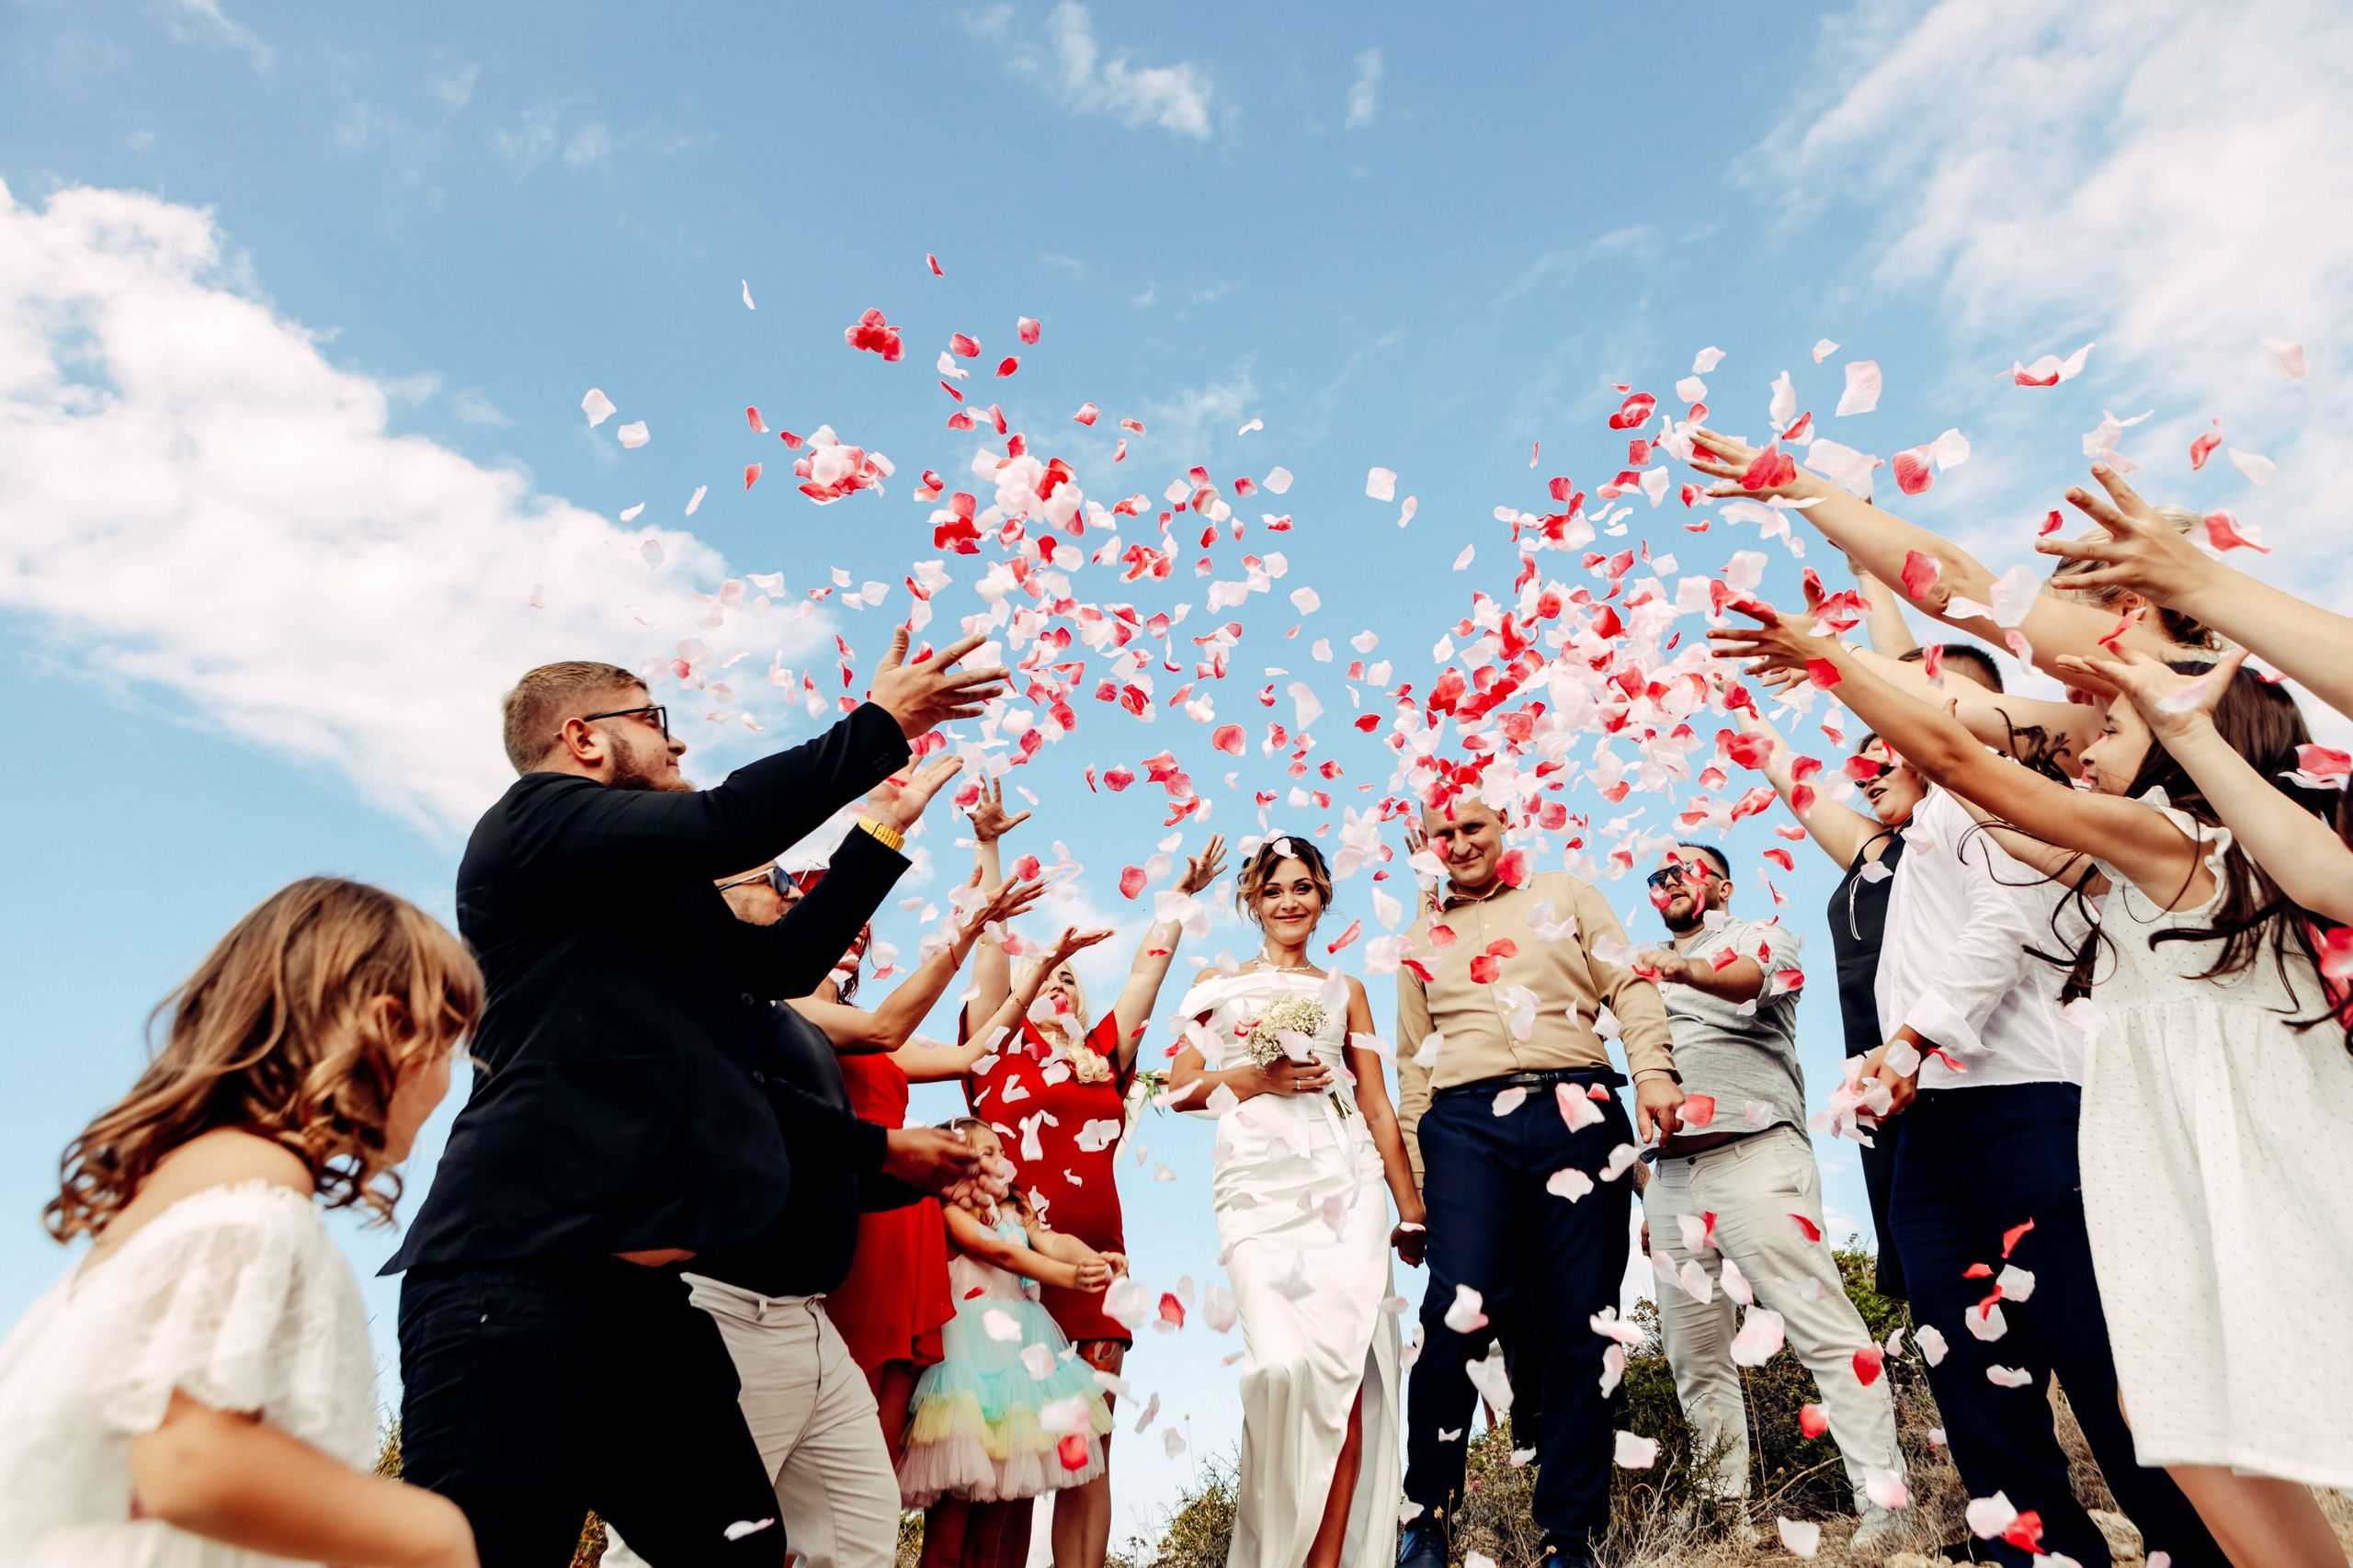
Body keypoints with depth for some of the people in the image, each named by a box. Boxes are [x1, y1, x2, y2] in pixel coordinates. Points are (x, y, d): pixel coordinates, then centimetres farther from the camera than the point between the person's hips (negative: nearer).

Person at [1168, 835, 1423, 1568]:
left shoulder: (1344, 990, 19)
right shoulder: (1218, 984, 18)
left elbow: (1377, 1103, 15)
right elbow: (1183, 1090, 11)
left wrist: (1410, 1208, 11)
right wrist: (1255, 1079, -5)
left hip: (1347, 1179, 2)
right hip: (1259, 1180, -1)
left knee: (1344, 1364, -10)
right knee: (1283, 1360, -18)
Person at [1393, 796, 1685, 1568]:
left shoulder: (1566, 895, 18)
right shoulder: (1421, 939, 21)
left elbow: (1630, 985, 8)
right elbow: (1412, 1063, 20)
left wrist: (1654, 1074, -8)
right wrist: (1413, 1174, 13)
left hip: (1576, 1113, 0)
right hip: (1466, 1123, 0)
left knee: (1579, 1322, 0)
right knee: (1461, 1306, -16)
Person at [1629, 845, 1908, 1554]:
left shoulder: (1758, 936, 10)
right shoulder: (1652, 978, 26)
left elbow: (1753, 979, -16)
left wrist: (1687, 970, -38)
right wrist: (1644, 1189, 17)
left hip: (1753, 1149, -5)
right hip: (1670, 1171, 6)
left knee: (1825, 1329, -11)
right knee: (1695, 1360, 3)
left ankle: (1885, 1507, -8)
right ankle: (1730, 1517, 9)